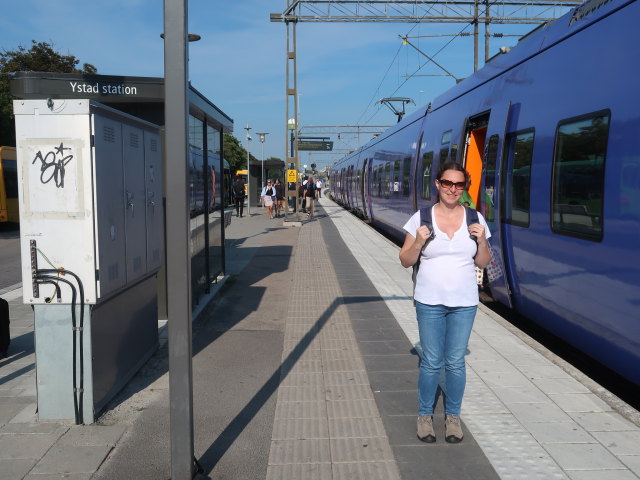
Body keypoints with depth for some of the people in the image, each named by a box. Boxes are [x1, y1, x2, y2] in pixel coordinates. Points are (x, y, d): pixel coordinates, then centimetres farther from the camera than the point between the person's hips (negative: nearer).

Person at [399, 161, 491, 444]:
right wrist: (419, 242, -19)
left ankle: (453, 416, 28)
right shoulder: (422, 218, -4)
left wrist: (482, 241, -12)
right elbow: (406, 261, -1)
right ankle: (425, 415, 25)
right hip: (430, 302, -1)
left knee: (456, 363, 10)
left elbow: (483, 263, 7)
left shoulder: (475, 219, 1)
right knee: (431, 363, 6)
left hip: (464, 303, 2)